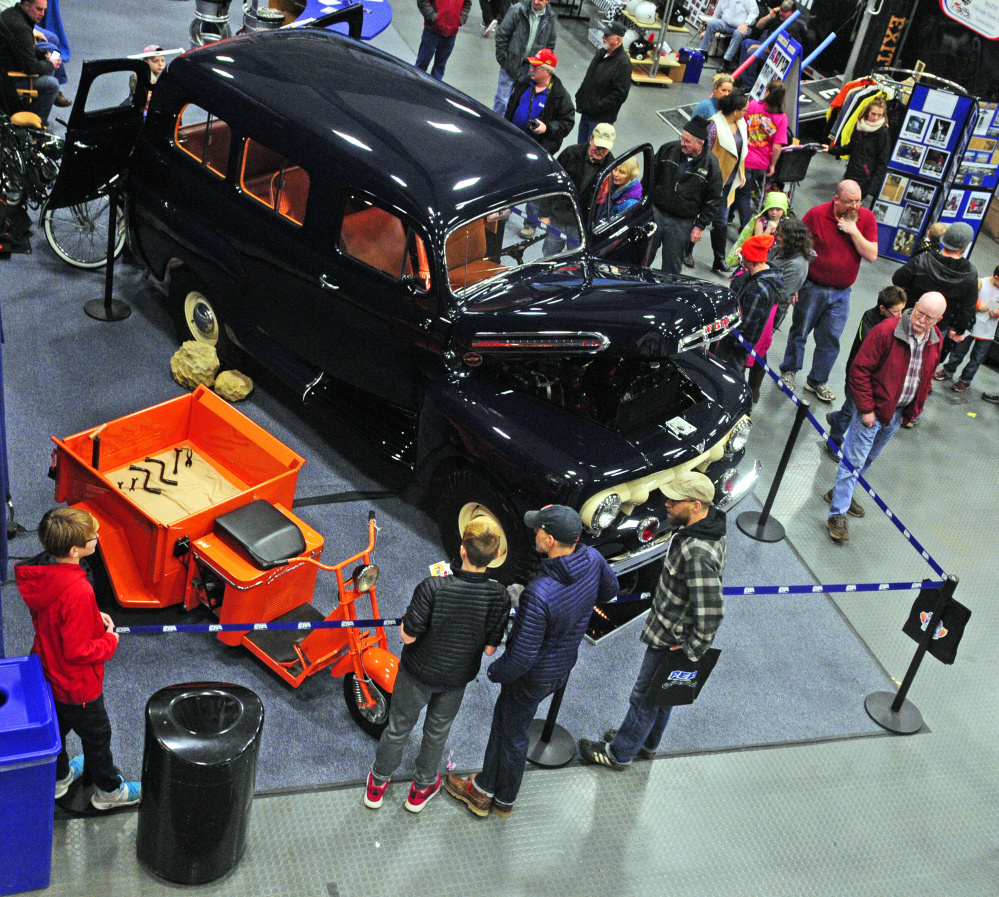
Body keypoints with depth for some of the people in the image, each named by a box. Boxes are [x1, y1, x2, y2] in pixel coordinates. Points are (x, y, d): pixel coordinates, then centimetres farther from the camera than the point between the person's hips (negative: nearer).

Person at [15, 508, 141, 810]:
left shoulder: (40, 573, -13)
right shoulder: (78, 592, -39)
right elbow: (78, 652, -31)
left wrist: (93, 617, 0)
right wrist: (110, 641, -15)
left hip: (47, 671, 8)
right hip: (77, 683, -8)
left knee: (56, 726, 30)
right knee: (96, 735, 17)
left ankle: (59, 776, 54)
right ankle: (108, 790, 39)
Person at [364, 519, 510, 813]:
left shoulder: (433, 588, -35)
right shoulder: (499, 597, -25)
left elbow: (408, 636, -24)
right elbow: (490, 648, -13)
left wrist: (408, 615, -5)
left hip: (418, 673, -2)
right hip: (457, 677, 2)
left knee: (399, 727, 22)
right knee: (437, 731, 27)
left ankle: (377, 784, 45)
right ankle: (422, 789, 48)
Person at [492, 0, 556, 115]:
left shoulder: (551, 20, -1)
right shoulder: (517, 10, -10)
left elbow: (550, 46, 11)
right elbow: (502, 35, -6)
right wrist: (502, 59, -7)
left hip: (530, 68, 2)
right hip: (511, 64, -2)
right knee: (503, 98, 2)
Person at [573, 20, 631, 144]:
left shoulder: (623, 63, -19)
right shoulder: (601, 53, 7)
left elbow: (620, 94, -22)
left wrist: (597, 107, -22)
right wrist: (580, 96, 12)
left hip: (601, 118, -8)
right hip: (586, 112, 8)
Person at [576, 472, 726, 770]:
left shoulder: (698, 555, -38)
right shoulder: (709, 521, -6)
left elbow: (711, 614, -34)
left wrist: (692, 652, -20)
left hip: (671, 641, -10)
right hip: (669, 631, 10)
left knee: (645, 698, 12)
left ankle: (619, 753, 33)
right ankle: (647, 744, 50)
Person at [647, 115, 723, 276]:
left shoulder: (711, 165, -10)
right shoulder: (669, 149, -3)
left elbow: (713, 201, -3)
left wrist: (700, 226, -5)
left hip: (682, 224, -2)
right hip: (655, 212, 2)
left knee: (672, 267, 7)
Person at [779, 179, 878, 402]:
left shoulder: (867, 218, -4)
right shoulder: (816, 214, -10)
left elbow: (872, 256, -10)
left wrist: (853, 231, -19)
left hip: (841, 292, 2)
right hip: (812, 287, -2)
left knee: (830, 339, 7)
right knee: (800, 331, 10)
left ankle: (817, 380, 23)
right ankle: (789, 371, 30)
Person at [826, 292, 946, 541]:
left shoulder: (935, 340, -1)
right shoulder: (886, 330, -22)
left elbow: (927, 378, 14)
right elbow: (860, 370, -19)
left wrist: (913, 410, 10)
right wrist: (866, 409, -19)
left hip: (898, 414, 7)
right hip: (874, 409, -6)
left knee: (869, 459, 20)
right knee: (854, 460, -3)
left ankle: (842, 492, 39)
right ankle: (837, 514, 3)